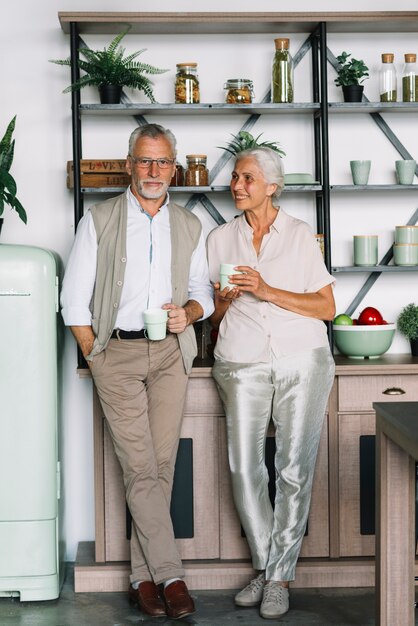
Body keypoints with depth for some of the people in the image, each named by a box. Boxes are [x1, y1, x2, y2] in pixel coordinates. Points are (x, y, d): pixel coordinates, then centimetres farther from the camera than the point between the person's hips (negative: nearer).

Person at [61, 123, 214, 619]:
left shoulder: (189, 226, 11)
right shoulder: (99, 220, 1)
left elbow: (203, 291, 15)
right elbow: (74, 300, 1)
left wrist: (189, 312, -7)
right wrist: (96, 358, -4)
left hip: (170, 354, 3)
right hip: (117, 351, -3)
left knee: (161, 465, 1)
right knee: (140, 468, -8)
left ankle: (143, 576, 11)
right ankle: (169, 576, -5)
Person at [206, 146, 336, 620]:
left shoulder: (301, 235, 4)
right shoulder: (220, 239, 12)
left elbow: (327, 307, 0)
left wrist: (267, 291, -11)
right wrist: (225, 300, -7)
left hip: (301, 359, -2)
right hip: (243, 363, 2)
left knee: (295, 469, -2)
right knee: (244, 469, -4)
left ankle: (279, 577, 9)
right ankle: (265, 567, 14)